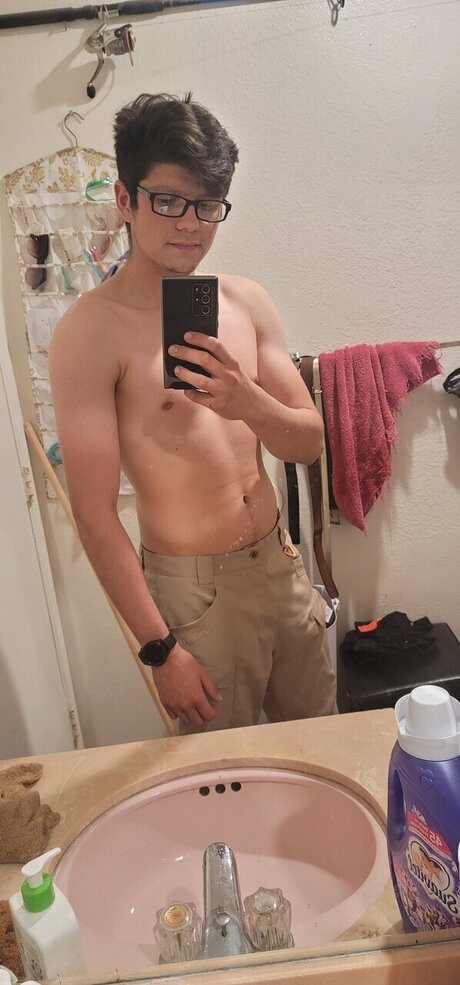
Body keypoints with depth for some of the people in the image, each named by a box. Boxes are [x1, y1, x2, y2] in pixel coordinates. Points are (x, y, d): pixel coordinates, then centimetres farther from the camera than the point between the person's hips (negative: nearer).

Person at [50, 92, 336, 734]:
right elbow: (94, 514, -16)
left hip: (282, 564, 6)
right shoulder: (90, 330, -15)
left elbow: (309, 444, 2)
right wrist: (160, 649, -14)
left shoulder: (245, 302, 2)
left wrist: (247, 402, -20)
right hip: (194, 589, -5)